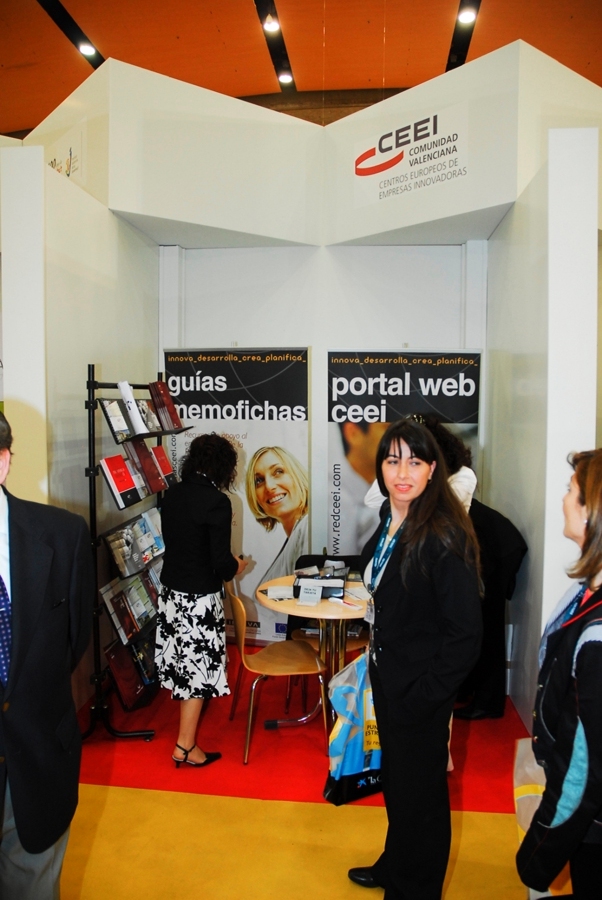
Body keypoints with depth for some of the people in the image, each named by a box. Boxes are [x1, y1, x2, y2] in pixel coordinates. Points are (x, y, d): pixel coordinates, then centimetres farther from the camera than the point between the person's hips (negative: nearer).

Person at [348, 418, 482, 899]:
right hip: (387, 676, 8)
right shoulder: (390, 524, -1)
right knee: (395, 780, 27)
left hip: (419, 690, -8)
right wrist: (377, 662, 13)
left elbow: (465, 634, -23)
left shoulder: (444, 537, -26)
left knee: (420, 792, 14)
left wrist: (423, 696, -19)